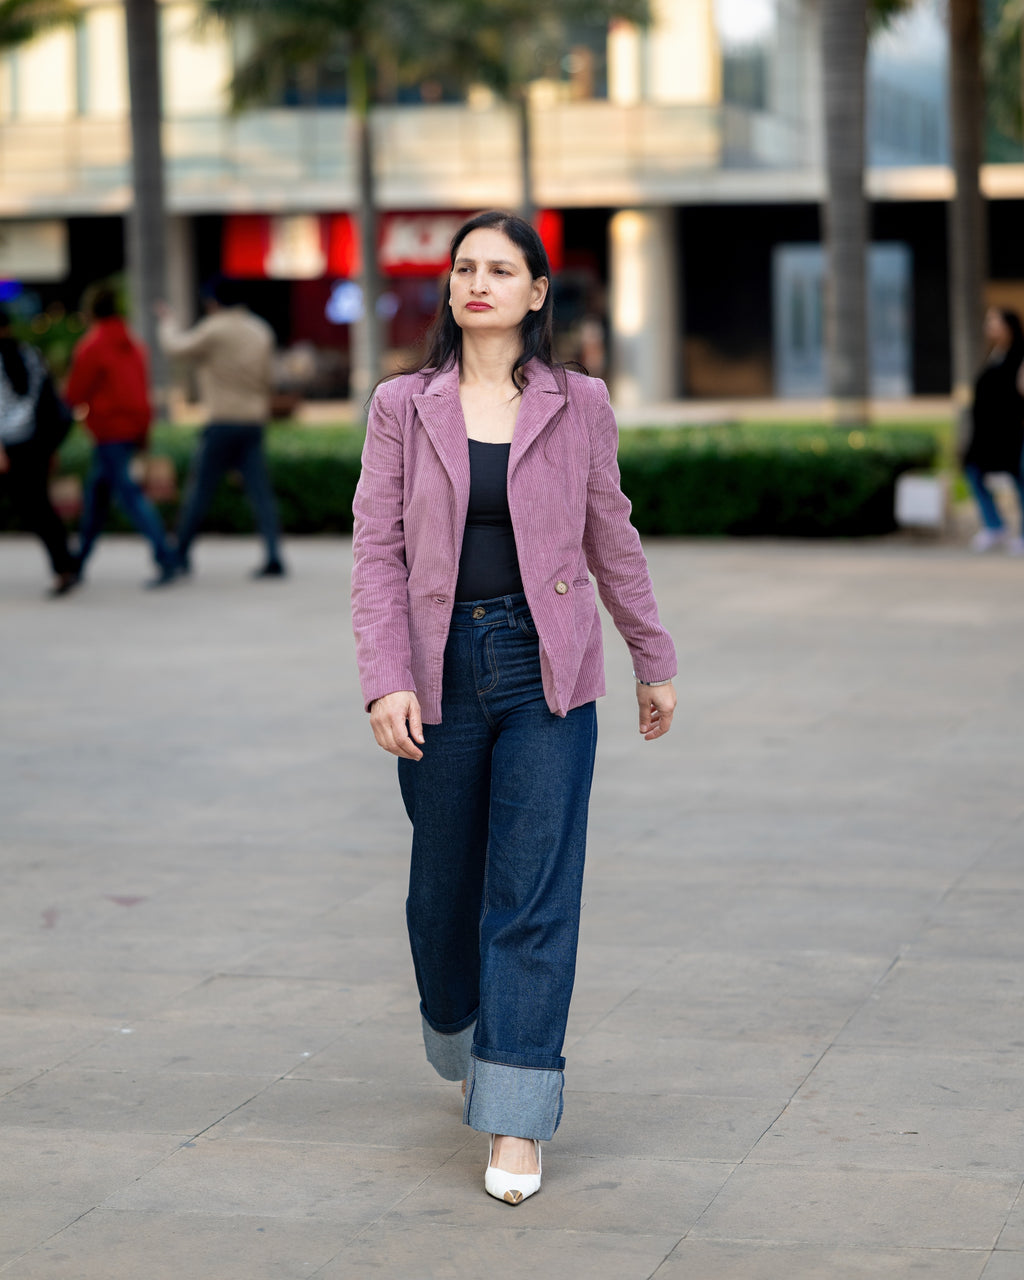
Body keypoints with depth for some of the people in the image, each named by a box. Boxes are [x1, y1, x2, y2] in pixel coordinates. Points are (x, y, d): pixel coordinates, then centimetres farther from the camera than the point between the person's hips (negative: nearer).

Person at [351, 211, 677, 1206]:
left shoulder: (577, 406, 3)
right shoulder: (403, 407, 2)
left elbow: (612, 541, 12)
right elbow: (376, 551, -1)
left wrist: (655, 662, 18)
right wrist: (385, 681, -12)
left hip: (546, 673, -1)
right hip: (440, 671, 1)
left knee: (534, 894, -6)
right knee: (445, 885, 12)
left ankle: (517, 1124, -2)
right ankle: (462, 1046, 40)